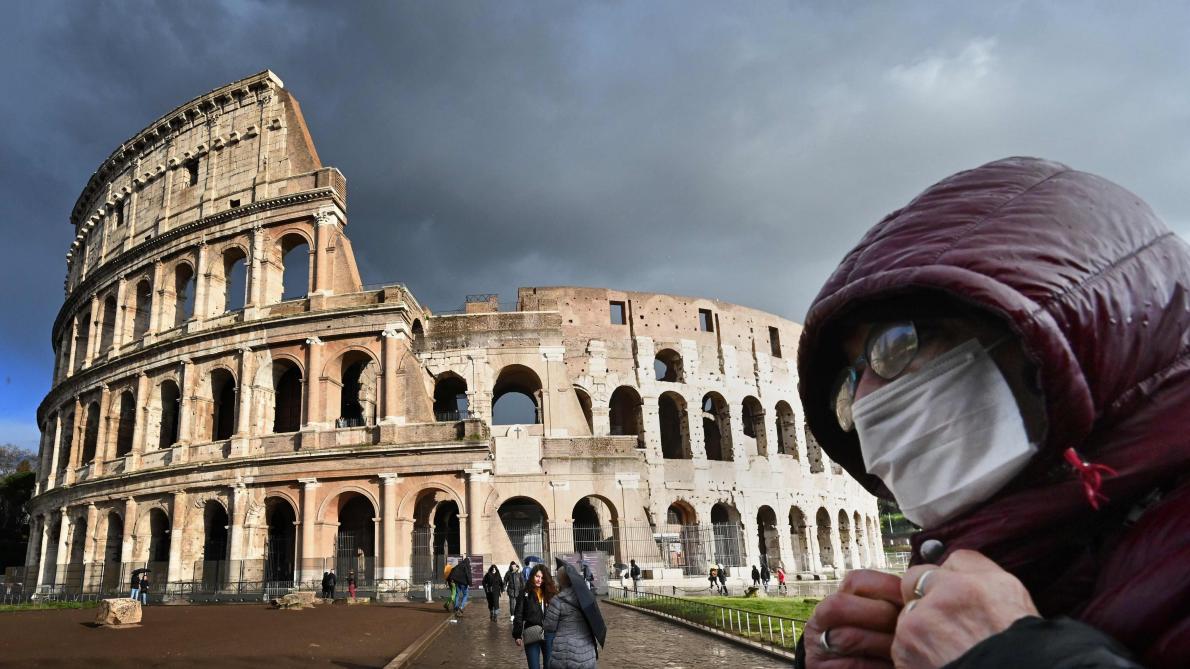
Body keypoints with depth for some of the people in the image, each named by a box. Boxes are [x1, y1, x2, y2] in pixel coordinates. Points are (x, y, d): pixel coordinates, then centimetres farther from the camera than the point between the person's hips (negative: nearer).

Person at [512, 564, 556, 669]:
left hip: (549, 634, 2)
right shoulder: (525, 593, -2)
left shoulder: (550, 592, 2)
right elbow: (518, 615, -1)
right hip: (532, 635, -2)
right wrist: (517, 635, -6)